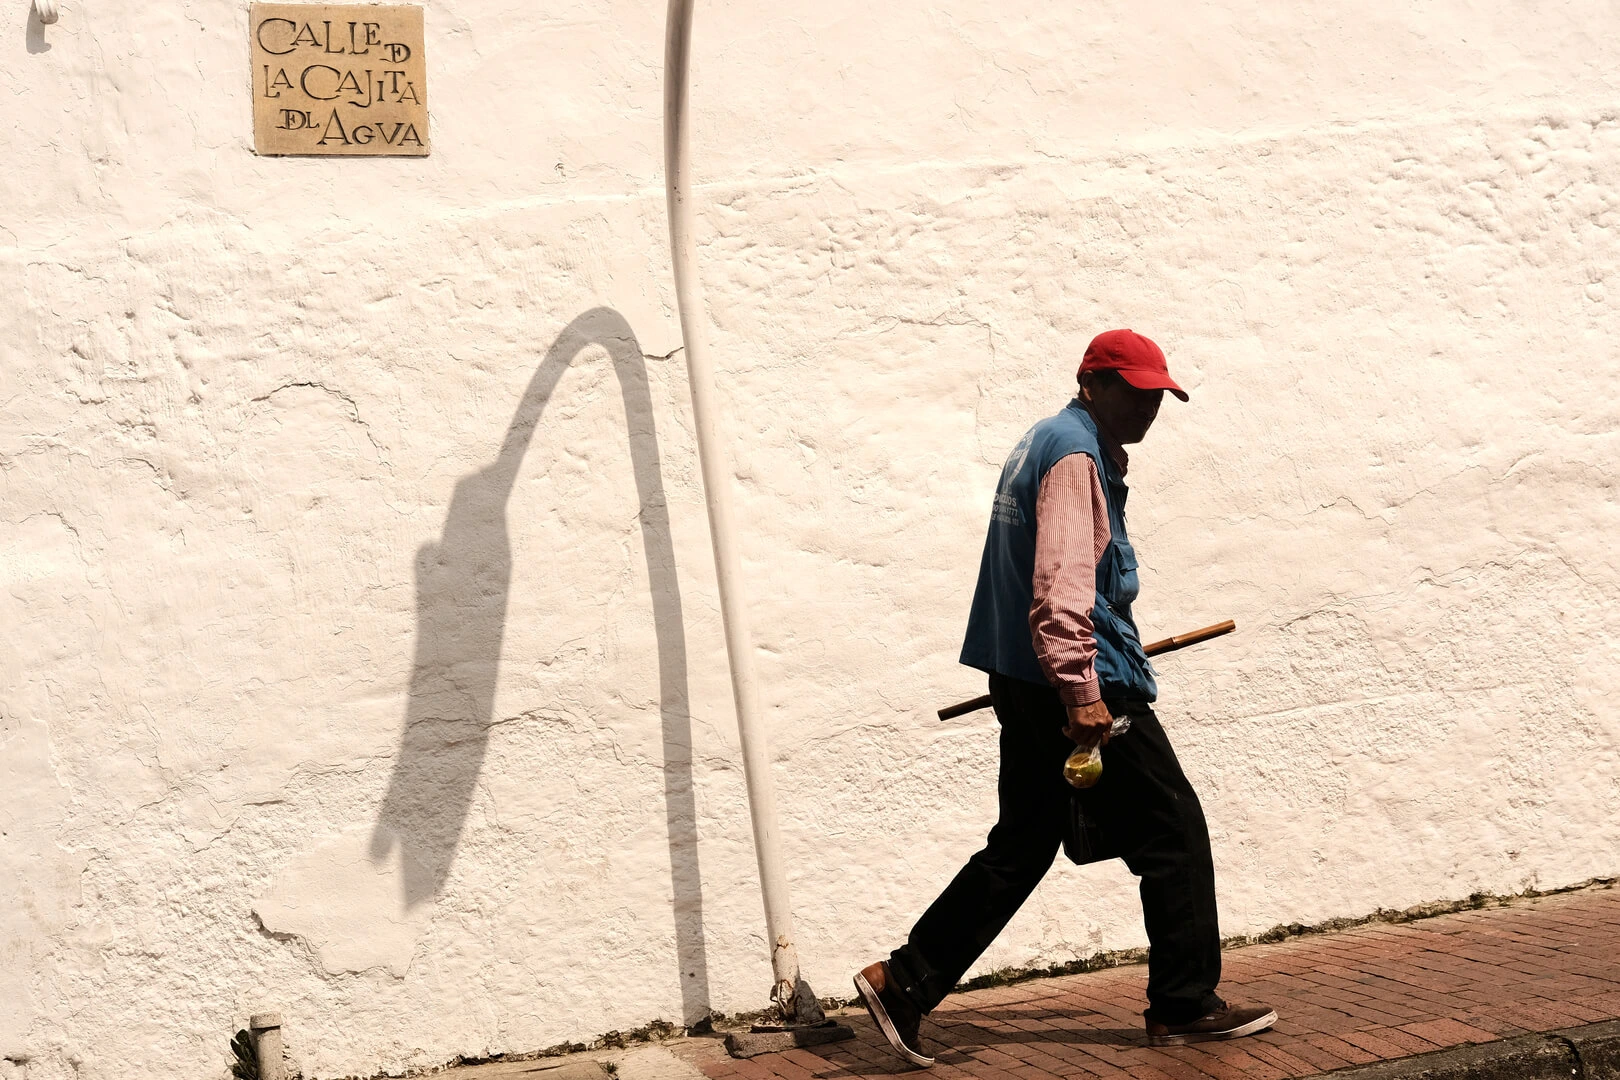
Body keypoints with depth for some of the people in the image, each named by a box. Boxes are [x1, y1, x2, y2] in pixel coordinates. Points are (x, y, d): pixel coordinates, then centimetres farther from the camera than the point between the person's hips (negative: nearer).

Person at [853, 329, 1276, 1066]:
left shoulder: (1044, 444, 19)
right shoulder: (1075, 454, -14)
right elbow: (1063, 585, -24)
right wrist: (1082, 694, -25)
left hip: (1026, 686, 10)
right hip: (1078, 682, -10)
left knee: (1020, 846, 13)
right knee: (1173, 833, 2)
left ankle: (904, 983, 10)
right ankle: (1185, 1007, 10)